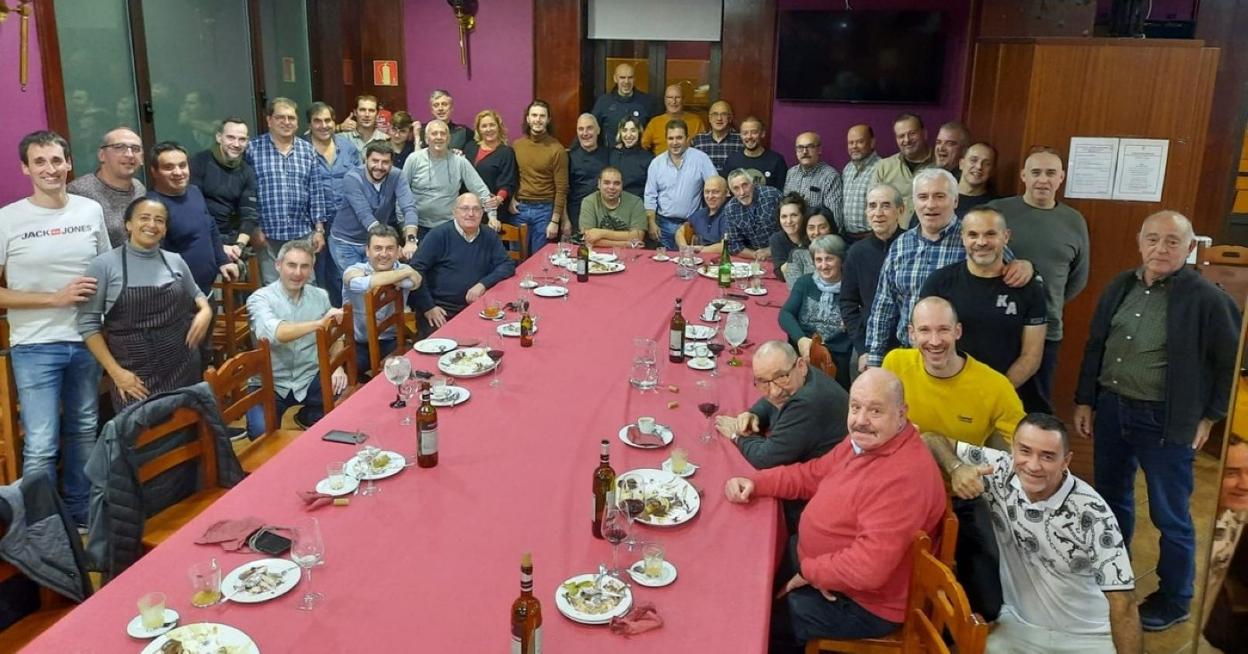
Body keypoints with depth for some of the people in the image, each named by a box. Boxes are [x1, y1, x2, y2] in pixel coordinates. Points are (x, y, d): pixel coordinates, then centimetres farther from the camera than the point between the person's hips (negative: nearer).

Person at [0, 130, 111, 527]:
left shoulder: (91, 211, 2)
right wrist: (56, 298, -16)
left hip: (86, 340, 4)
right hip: (35, 347, -4)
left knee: (84, 431, 16)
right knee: (40, 446, -5)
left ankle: (80, 516, 32)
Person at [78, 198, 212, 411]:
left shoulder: (175, 261, 7)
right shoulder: (104, 265, -4)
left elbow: (195, 294, 25)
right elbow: (88, 323, -3)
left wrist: (205, 311, 1)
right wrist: (115, 371, -8)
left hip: (183, 368, 3)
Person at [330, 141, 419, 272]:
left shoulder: (396, 176, -12)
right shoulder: (352, 179, -20)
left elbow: (409, 208, -26)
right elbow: (365, 216, -31)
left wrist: (411, 240, -44)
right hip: (346, 243, -3)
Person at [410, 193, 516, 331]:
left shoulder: (489, 236, 11)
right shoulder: (439, 234, -3)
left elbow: (508, 266, 8)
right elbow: (416, 268, -7)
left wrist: (483, 284, -9)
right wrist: (428, 307, -12)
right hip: (440, 311, -3)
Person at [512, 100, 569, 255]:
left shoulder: (556, 149, -7)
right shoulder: (516, 145, 4)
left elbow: (561, 188, -7)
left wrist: (555, 221, -9)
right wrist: (511, 198, -3)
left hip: (544, 210, -3)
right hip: (520, 209, 3)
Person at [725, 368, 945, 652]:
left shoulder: (903, 477, -33)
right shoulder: (865, 441, -1)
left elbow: (868, 568, -36)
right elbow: (812, 474, 12)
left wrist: (808, 571, -20)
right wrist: (753, 483, -2)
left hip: (861, 603, -9)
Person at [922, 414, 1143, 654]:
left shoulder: (1091, 513, -22)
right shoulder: (1000, 471, -14)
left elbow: (1122, 602, -18)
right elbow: (932, 440, -9)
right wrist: (957, 468, -29)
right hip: (1017, 625, 2)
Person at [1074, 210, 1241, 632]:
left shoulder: (1207, 298, -12)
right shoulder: (1120, 287, 4)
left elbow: (1231, 363, -4)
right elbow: (1095, 347, 10)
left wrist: (1209, 416, -4)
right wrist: (1084, 400, 9)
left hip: (1166, 421, -5)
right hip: (1110, 409, 5)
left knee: (1169, 515, 7)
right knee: (1111, 500, 20)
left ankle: (1174, 601, 26)